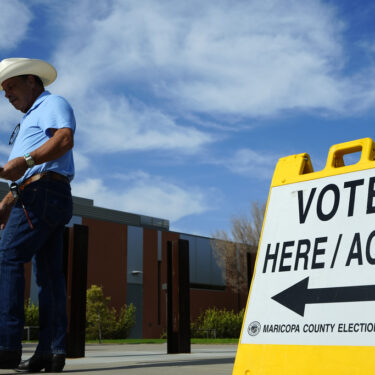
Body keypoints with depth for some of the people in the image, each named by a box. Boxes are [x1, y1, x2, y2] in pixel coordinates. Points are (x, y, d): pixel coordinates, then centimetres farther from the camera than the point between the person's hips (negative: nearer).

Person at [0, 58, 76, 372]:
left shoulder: (52, 104, 4)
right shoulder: (31, 121, 33)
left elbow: (65, 139, -18)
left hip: (43, 193, -10)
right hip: (45, 199, 10)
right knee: (49, 273, 2)